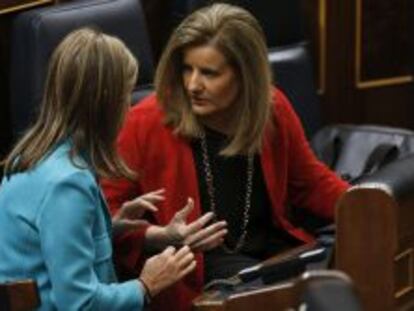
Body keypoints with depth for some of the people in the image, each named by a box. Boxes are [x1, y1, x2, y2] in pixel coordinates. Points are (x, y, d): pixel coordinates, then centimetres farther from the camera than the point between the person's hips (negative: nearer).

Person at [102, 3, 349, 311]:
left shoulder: (273, 109, 0)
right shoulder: (146, 123, -14)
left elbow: (310, 181, 17)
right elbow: (107, 213, -5)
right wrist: (163, 237, -22)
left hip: (271, 247, 6)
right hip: (194, 263, -5)